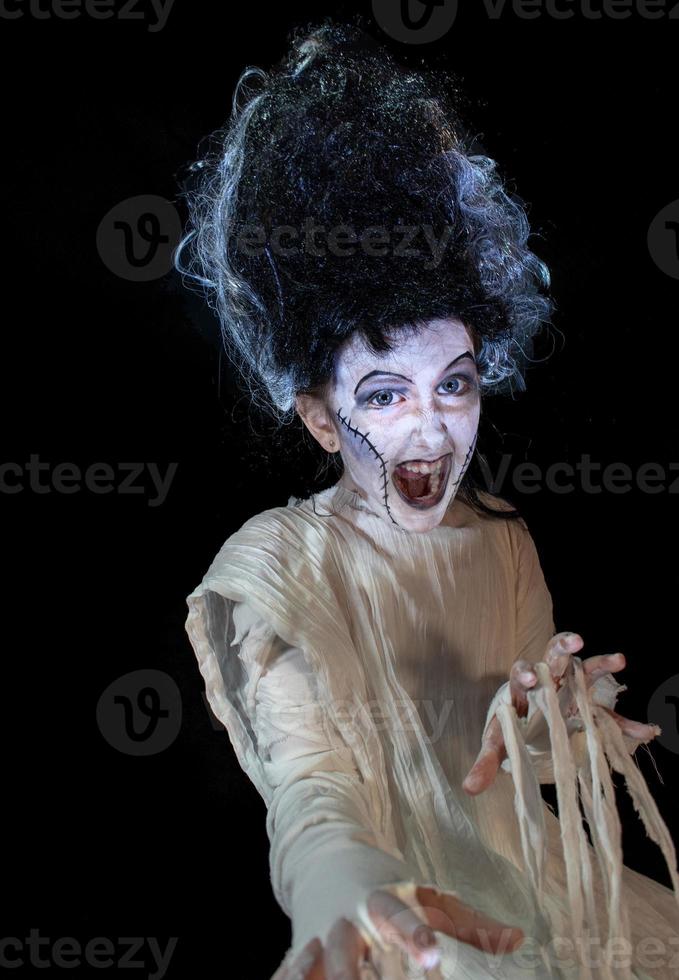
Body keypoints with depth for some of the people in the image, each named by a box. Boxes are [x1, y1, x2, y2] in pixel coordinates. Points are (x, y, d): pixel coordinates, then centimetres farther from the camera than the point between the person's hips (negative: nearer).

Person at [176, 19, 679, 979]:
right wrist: (354, 895, -48)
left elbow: (518, 769, 4)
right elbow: (309, 790, -26)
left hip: (522, 890, 3)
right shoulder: (272, 567, -15)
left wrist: (532, 728, -19)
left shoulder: (505, 542, 0)